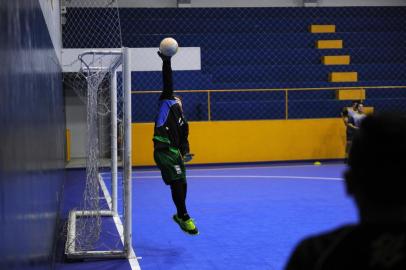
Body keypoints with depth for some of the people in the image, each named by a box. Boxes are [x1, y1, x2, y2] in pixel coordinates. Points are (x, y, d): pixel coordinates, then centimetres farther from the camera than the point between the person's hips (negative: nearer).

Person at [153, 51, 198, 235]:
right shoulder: (166, 104, 11)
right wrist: (166, 62, -9)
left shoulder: (182, 121, 26)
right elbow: (168, 84, 0)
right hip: (163, 151, -7)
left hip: (174, 153, 7)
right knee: (177, 183, -12)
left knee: (181, 185, 12)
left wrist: (185, 152, -3)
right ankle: (184, 218, -7)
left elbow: (183, 141, 17)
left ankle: (180, 215, 30)